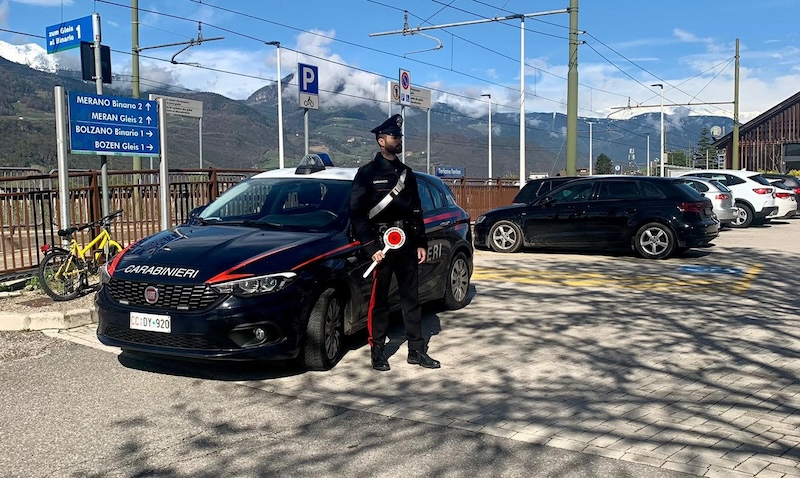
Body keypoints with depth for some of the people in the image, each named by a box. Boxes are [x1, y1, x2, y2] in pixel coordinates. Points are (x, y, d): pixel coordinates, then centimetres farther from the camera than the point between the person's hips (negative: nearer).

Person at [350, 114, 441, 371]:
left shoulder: (406, 173, 13)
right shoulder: (367, 173, -5)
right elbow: (357, 213, -10)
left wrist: (421, 243, 9)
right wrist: (371, 247, -16)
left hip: (407, 244, 6)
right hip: (381, 244, -5)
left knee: (411, 297, 8)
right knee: (379, 299, 2)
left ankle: (416, 350, 16)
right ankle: (377, 352, 13)